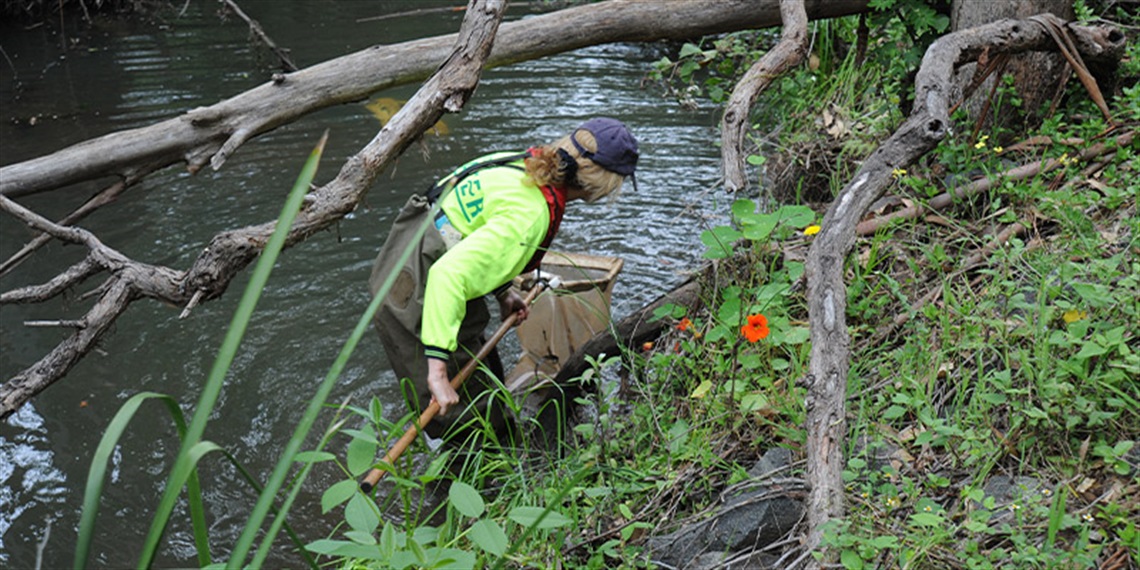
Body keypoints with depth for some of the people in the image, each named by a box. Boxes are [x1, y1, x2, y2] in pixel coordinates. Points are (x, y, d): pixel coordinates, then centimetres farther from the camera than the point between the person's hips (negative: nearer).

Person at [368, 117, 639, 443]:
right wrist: (437, 370, -37)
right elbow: (449, 273, -36)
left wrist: (502, 292, 16)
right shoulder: (531, 215, -27)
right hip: (414, 299, -10)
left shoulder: (526, 165, 0)